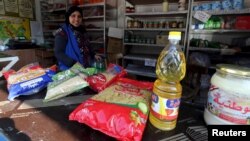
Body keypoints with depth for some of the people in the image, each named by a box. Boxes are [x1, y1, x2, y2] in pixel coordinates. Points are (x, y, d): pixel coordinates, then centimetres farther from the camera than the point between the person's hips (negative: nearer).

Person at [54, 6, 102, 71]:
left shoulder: (82, 31, 11)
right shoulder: (62, 32, -10)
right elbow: (58, 53, -15)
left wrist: (93, 55, 8)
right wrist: (73, 63, -25)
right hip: (70, 69, -6)